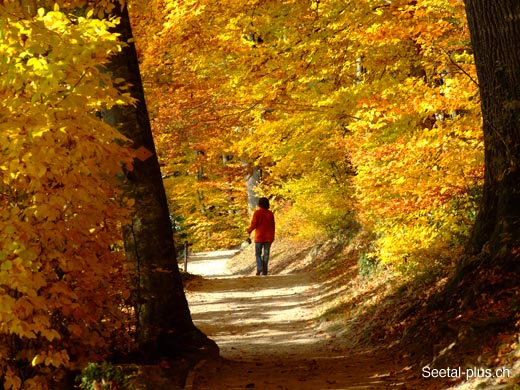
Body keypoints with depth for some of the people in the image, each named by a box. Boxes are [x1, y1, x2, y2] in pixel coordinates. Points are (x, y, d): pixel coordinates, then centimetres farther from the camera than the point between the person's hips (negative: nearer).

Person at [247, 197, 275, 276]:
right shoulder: (270, 213, 4)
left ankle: (259, 267, -15)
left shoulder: (257, 212, -8)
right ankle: (264, 271, 4)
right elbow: (273, 225, 7)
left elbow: (253, 224, -11)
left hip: (259, 236, -3)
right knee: (266, 254, 6)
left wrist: (249, 231, 8)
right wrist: (272, 237, 15)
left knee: (258, 253, 7)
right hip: (268, 237, 3)